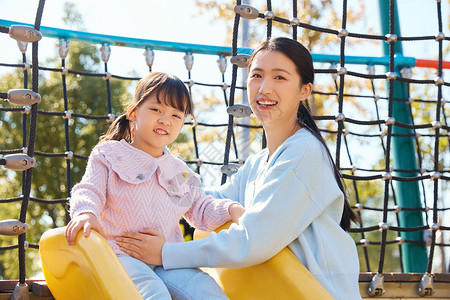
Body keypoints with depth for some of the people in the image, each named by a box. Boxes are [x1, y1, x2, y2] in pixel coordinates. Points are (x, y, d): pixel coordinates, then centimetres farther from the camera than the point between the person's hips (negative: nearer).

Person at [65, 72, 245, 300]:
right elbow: (89, 191, -4)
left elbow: (201, 209, 24)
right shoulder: (109, 155, 9)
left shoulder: (180, 171, 23)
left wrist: (230, 209, 3)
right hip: (122, 254, -4)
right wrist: (86, 214, -28)